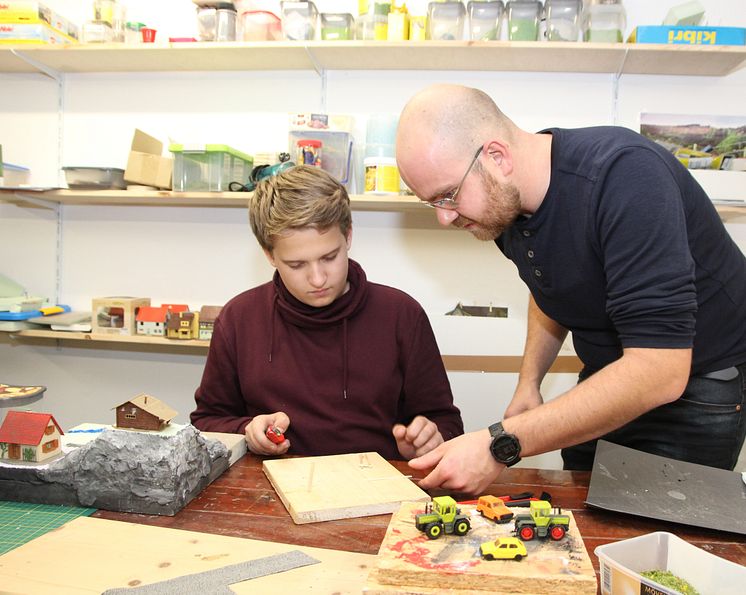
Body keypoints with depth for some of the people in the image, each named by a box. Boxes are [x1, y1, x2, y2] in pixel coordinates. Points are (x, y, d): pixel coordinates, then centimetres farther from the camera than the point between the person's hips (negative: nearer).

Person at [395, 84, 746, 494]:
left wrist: (501, 444, -37)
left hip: (696, 386, -6)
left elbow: (660, 370, -37)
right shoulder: (502, 201, -7)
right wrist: (528, 384, 2)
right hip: (608, 379, 7)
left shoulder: (624, 176, -32)